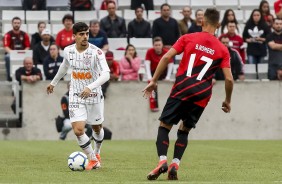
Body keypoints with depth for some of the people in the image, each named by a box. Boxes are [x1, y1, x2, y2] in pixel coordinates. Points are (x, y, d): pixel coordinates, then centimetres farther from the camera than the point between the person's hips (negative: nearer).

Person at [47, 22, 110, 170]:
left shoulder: (96, 52, -19)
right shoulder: (68, 51, -5)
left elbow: (106, 74, -30)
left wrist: (90, 87, -43)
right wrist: (54, 82, 30)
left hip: (94, 95, -2)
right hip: (76, 96, 2)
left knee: (97, 128, 18)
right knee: (78, 130, -14)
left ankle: (96, 152, 48)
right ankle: (93, 160, 5)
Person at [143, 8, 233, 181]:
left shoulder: (188, 38, 5)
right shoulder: (222, 50, 7)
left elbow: (166, 57, -4)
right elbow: (229, 79, 1)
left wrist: (154, 81, 3)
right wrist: (227, 101, 16)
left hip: (182, 90, -2)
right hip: (202, 96, 2)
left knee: (164, 126, 6)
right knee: (184, 130, 17)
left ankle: (162, 161, -14)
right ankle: (175, 165, 1)